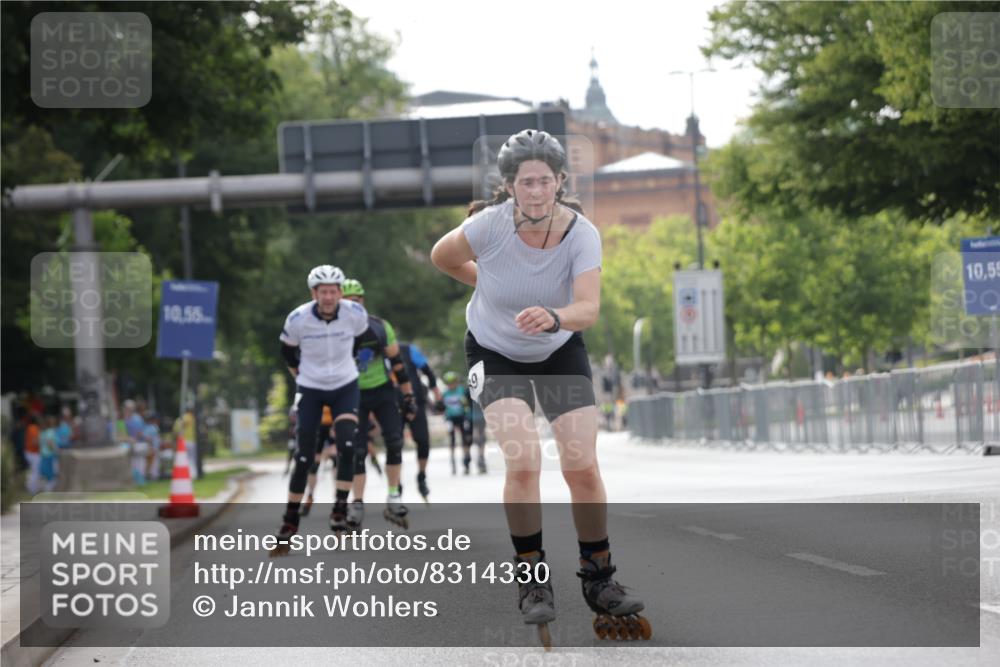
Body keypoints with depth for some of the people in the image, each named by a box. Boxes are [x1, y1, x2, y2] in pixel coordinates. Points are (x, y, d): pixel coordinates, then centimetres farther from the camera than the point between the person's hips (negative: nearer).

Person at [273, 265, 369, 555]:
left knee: (347, 446, -21)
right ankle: (289, 522, 9)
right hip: (310, 389, -1)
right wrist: (299, 374, 5)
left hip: (345, 387, 1)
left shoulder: (355, 314, -16)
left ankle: (340, 508, -8)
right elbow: (287, 351, 1)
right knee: (304, 458, -3)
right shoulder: (298, 319, -20)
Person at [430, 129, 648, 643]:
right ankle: (532, 578, -4)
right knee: (523, 461, -20)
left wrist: (553, 317, -56)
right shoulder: (490, 224, -25)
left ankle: (599, 579, 10)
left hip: (561, 350, 1)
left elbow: (589, 307, -36)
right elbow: (442, 258, -4)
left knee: (583, 466, -8)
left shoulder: (581, 233, -23)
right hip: (495, 352, -1)